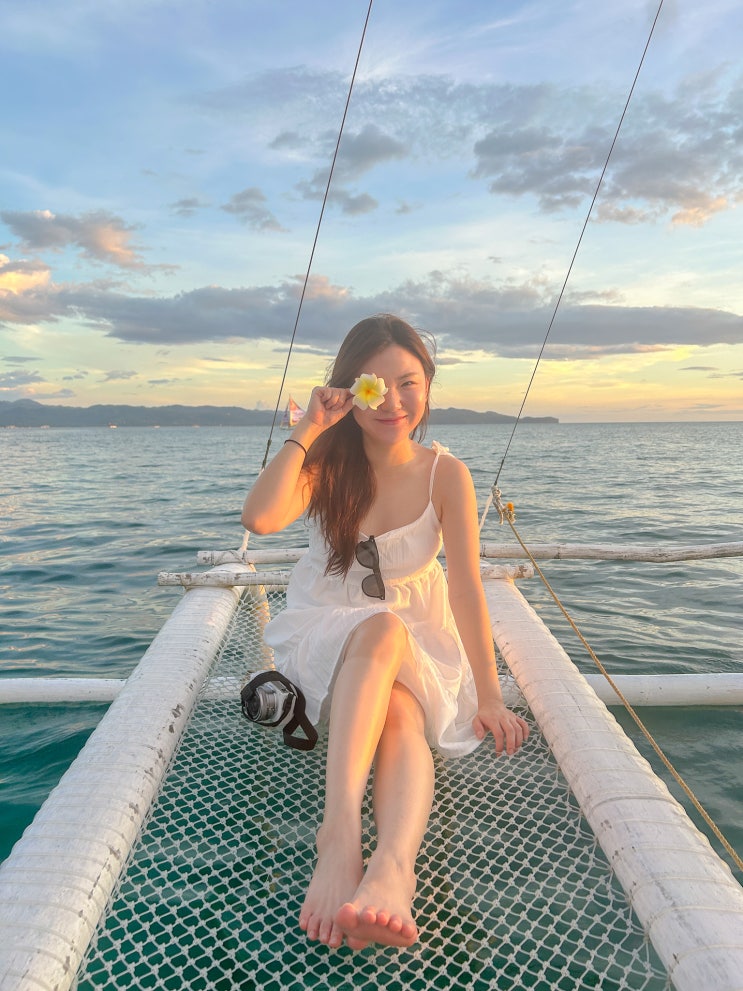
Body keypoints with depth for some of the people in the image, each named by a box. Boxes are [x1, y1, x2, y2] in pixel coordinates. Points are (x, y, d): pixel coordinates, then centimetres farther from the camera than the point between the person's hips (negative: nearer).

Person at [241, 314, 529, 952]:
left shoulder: (445, 474, -8)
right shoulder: (328, 463, -6)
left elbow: (466, 585, -15)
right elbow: (260, 518, -25)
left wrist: (489, 695, -21)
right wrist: (306, 431, -22)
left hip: (419, 639, 1)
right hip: (328, 632, -1)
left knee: (402, 717, -33)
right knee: (383, 630, -36)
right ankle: (342, 830, -50)